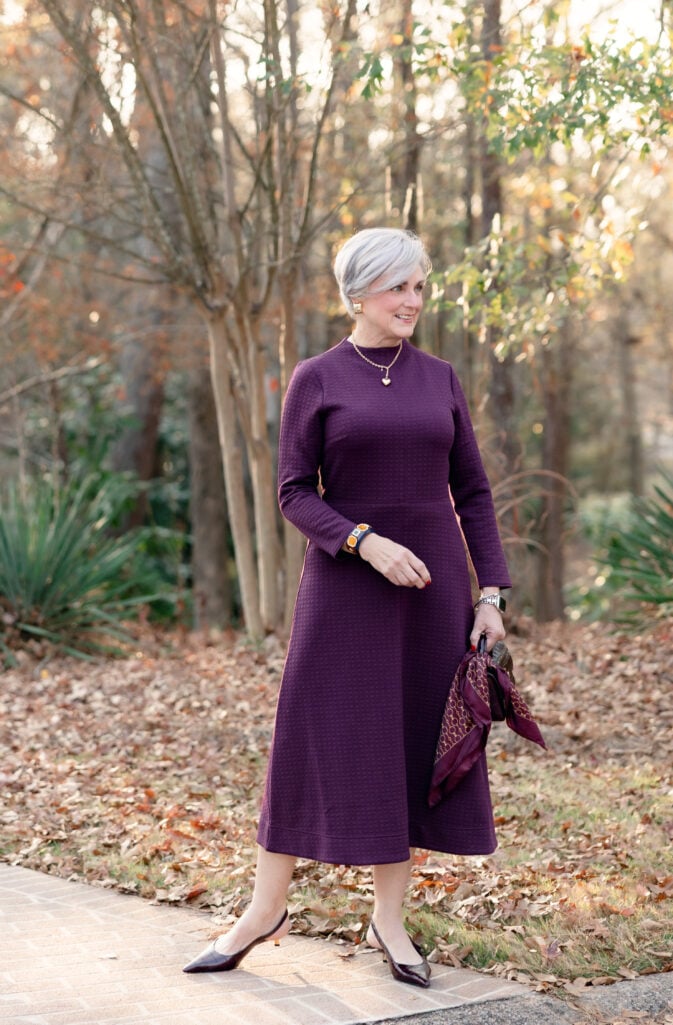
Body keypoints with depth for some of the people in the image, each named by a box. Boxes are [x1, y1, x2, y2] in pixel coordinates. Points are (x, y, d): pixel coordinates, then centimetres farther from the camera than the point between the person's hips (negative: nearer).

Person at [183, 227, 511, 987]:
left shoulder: (439, 379, 7)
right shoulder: (315, 380, -2)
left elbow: (472, 493, 8)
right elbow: (295, 494, -6)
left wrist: (491, 594, 1)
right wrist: (368, 543, -21)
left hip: (433, 585, 3)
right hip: (346, 584, -3)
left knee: (416, 744, 4)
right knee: (313, 737, 0)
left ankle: (388, 917, 16)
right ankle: (266, 908, 14)